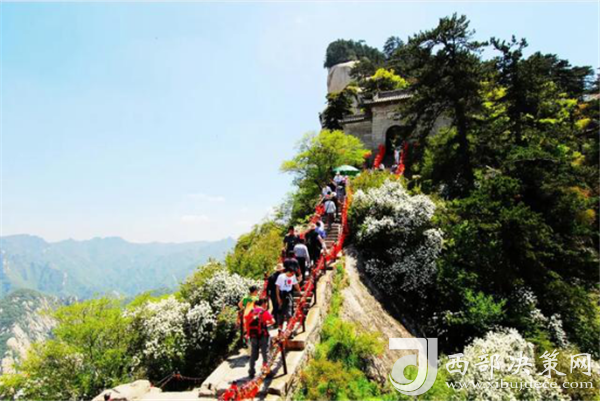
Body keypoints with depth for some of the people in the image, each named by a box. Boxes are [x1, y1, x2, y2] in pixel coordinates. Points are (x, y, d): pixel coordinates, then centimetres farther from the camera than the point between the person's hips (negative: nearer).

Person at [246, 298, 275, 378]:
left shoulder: (251, 312, 9)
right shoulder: (264, 312, -6)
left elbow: (246, 323, 10)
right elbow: (272, 321, -14)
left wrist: (248, 334, 17)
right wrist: (266, 323, 5)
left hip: (253, 336, 5)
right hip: (263, 335, -5)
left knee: (253, 354, 14)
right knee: (265, 353, 6)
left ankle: (252, 372, 17)